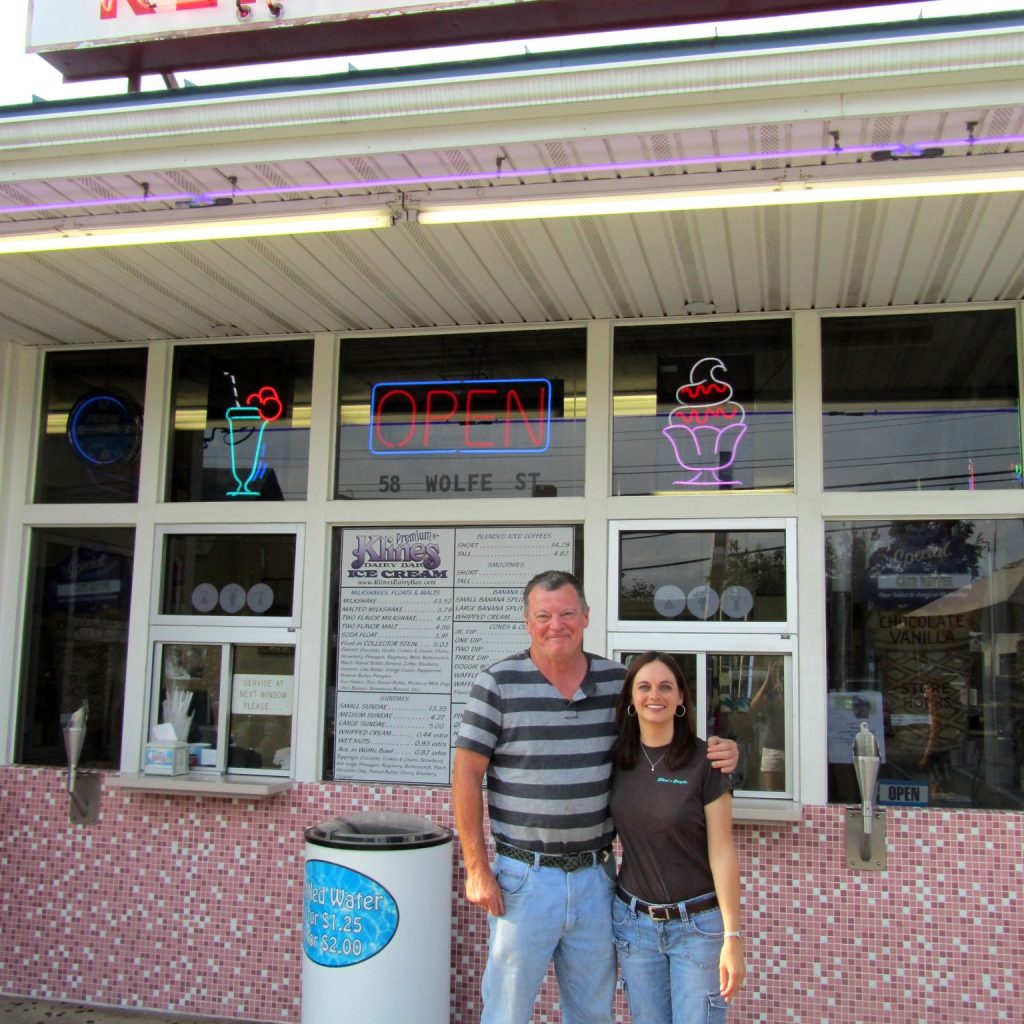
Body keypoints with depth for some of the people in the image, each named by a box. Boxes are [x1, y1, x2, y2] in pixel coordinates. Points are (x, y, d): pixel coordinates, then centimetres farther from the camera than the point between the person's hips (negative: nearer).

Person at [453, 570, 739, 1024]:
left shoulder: (616, 680, 2)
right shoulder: (497, 683, -8)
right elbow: (466, 775, -7)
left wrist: (719, 753, -6)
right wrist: (477, 869, -9)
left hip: (595, 876, 4)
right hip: (524, 878, -3)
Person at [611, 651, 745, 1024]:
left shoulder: (704, 760, -11)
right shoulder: (616, 759, -1)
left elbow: (722, 852, -11)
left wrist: (733, 937, -11)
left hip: (698, 924, -3)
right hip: (634, 920, 3)